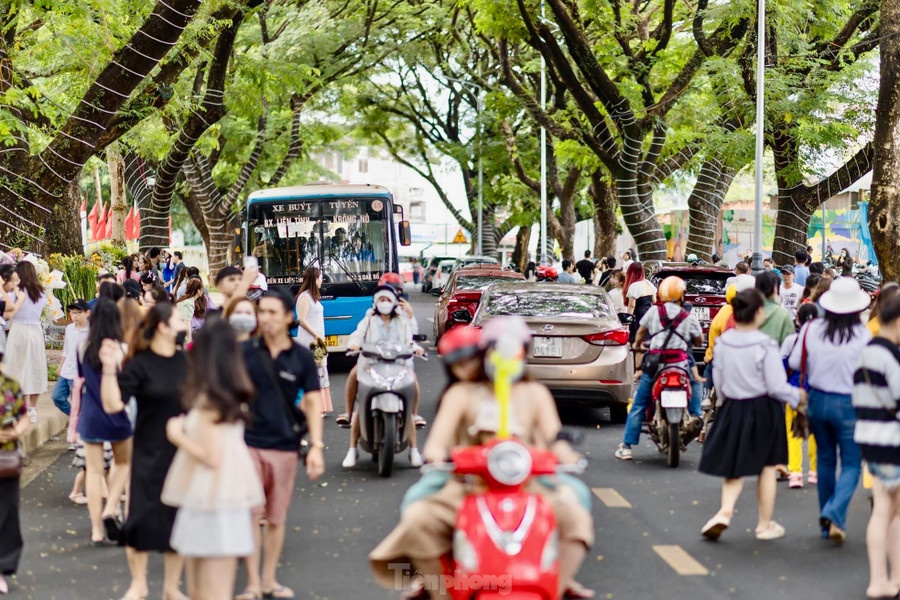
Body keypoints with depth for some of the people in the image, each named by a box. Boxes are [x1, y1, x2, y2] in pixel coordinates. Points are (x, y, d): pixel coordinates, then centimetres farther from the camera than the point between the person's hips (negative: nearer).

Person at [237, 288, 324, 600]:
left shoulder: (302, 357, 1)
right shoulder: (244, 351, -1)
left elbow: (312, 401, 3)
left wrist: (316, 447, -4)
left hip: (285, 445, 1)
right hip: (248, 443, -1)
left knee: (276, 517, 10)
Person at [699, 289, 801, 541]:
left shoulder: (723, 341, -3)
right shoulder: (765, 345, -19)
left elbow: (718, 380, 5)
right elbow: (776, 386, -16)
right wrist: (797, 396, 1)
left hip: (732, 408, 4)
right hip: (764, 411, -4)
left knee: (735, 466, 14)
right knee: (767, 468, 10)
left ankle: (725, 511, -7)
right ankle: (765, 525, 19)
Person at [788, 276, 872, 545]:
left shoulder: (811, 329, -5)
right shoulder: (862, 335, -15)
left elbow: (795, 363, 3)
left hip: (818, 400, 4)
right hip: (848, 404, -4)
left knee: (825, 459, 18)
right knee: (851, 464, 5)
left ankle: (827, 522, 24)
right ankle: (834, 514, -17)